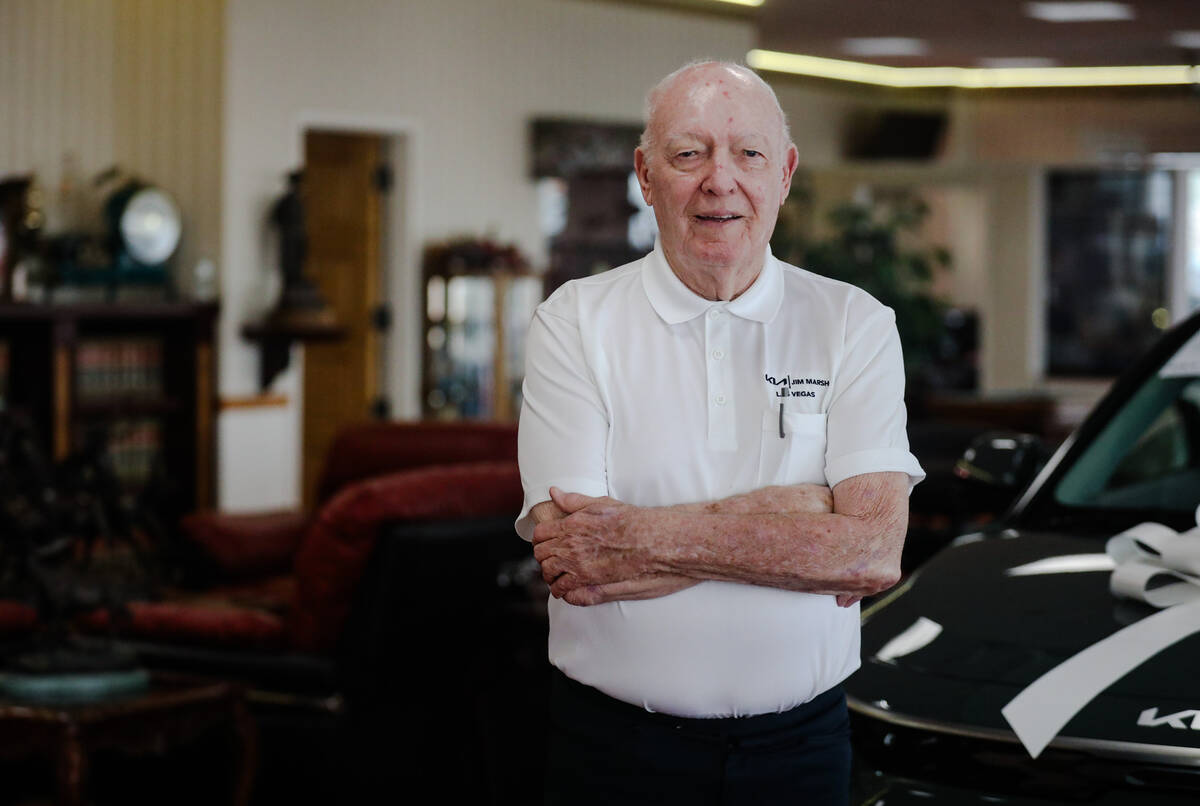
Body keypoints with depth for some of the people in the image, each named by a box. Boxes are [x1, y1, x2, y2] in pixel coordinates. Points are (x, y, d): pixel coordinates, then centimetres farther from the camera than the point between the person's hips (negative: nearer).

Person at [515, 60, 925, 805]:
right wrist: (801, 536, -16)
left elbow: (876, 549, -14)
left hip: (800, 745, 1)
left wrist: (645, 539, -19)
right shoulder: (574, 324, -4)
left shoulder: (856, 325, -1)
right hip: (616, 746, -1)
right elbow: (569, 564, -15)